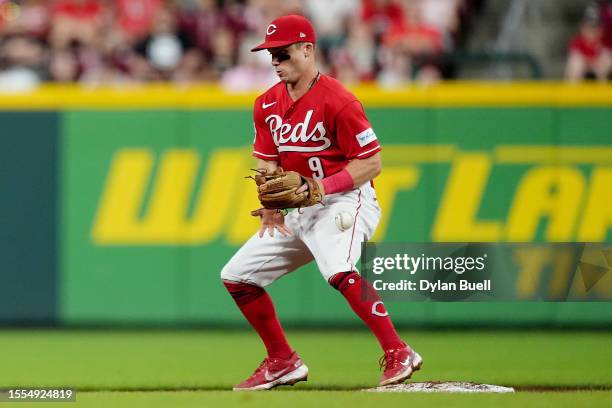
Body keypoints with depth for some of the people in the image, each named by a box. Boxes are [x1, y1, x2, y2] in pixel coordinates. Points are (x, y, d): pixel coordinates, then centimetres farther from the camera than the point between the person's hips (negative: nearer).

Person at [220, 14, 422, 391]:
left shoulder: (336, 101, -16)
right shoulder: (268, 105, 8)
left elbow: (371, 162, -16)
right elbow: (268, 162, 14)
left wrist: (324, 187, -26)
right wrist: (270, 205, -4)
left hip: (345, 201, -9)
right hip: (301, 210, 9)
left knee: (339, 271, -36)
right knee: (237, 276, 8)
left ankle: (399, 355, -33)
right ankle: (283, 363, 19)